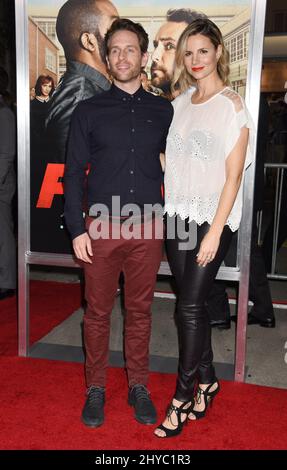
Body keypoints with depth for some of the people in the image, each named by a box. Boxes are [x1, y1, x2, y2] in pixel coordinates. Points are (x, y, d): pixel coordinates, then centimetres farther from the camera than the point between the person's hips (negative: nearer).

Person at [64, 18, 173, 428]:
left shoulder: (163, 111, 7)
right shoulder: (89, 111, 3)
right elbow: (74, 173, 1)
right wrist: (77, 230, -5)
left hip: (148, 228, 1)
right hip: (101, 227, -1)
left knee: (140, 310, 11)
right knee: (98, 312, 9)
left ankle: (138, 386, 28)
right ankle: (96, 387, 26)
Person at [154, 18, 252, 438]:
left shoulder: (232, 106, -6)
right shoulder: (180, 103, 11)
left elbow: (233, 175, -11)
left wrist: (215, 232, -15)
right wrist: (168, 211, 3)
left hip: (212, 220, -5)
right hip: (178, 217, 5)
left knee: (189, 307, -2)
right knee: (193, 304, 11)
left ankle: (182, 397, 14)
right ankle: (207, 380, 30)